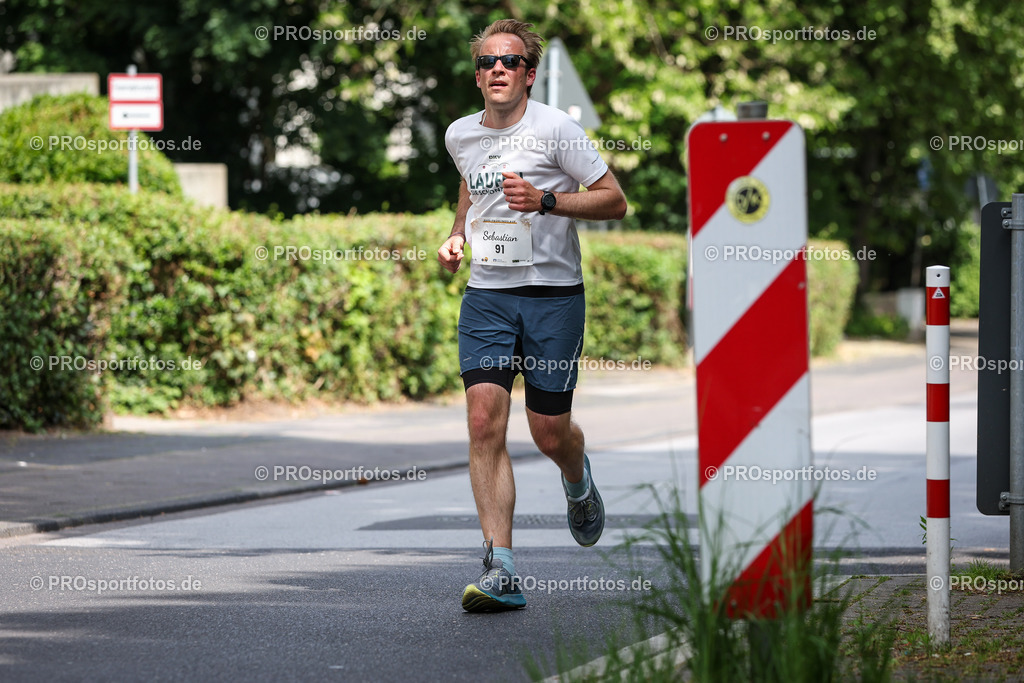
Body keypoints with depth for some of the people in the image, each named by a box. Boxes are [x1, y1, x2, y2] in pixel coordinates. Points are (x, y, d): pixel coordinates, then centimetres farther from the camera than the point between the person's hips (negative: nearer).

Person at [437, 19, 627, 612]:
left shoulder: (556, 128, -8)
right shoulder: (460, 136, 7)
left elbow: (614, 201, -7)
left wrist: (545, 200, -20)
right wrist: (458, 234, 12)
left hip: (553, 293, -3)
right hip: (486, 295, 3)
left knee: (550, 432, 1)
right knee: (485, 418, -14)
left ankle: (578, 482, 42)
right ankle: (502, 572, -17)